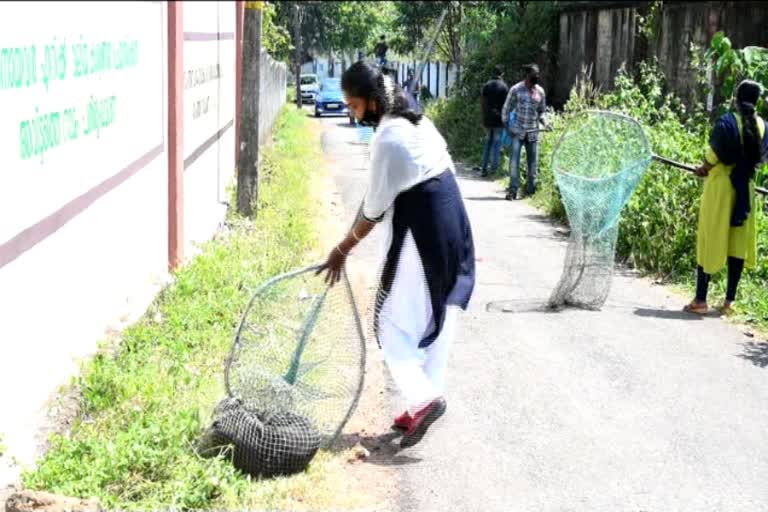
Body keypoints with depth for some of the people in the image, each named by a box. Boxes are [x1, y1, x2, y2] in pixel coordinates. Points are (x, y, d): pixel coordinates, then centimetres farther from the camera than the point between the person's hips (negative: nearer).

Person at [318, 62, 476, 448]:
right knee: (435, 322, 14)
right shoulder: (419, 122, 10)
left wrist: (341, 251, -4)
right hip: (451, 231, 9)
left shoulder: (388, 140, -18)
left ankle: (423, 398, -10)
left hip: (420, 238, -9)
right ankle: (425, 400, 21)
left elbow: (374, 210, -14)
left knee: (392, 323, 0)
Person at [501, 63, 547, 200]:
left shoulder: (540, 91, 4)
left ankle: (531, 190, 15)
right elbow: (507, 108, 1)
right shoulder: (516, 89, -5)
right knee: (514, 161, -11)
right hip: (517, 131, -3)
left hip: (533, 132, 3)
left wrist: (544, 122, -2)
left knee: (533, 162, 5)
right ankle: (513, 190, -9)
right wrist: (506, 126, -6)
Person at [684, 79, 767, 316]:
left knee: (709, 241, 2)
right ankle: (729, 301, 11)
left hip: (720, 187, -4)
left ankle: (700, 300, 2)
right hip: (745, 189, 4)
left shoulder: (727, 122, -12)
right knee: (738, 243, 10)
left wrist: (704, 168, 9)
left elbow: (713, 155, -10)